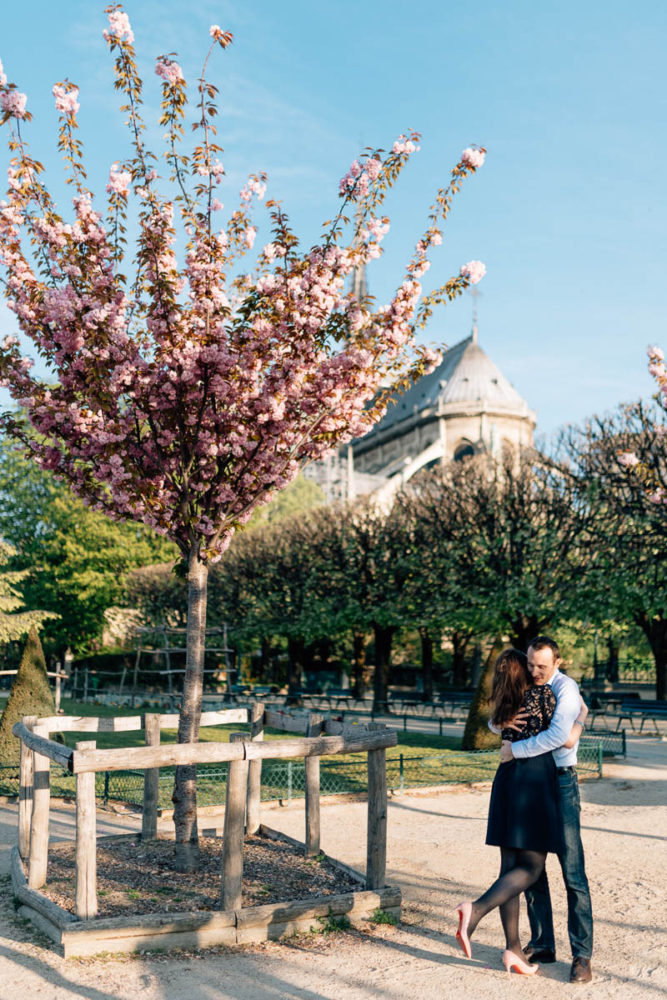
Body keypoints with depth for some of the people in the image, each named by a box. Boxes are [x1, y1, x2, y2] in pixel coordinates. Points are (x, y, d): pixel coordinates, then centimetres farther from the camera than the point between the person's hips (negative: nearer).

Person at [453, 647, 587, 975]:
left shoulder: (503, 704, 12)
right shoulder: (542, 692, -5)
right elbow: (566, 740, -5)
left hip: (506, 777, 7)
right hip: (534, 778, -7)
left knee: (511, 866, 8)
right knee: (531, 867, -3)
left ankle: (513, 948, 9)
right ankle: (476, 909, -22)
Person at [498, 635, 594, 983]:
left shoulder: (566, 688, -14)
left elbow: (557, 736, -28)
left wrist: (515, 750, -19)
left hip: (560, 784, -7)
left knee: (573, 873, -5)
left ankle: (582, 955, 1)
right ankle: (541, 944, 21)